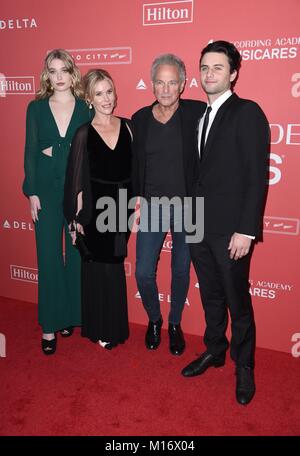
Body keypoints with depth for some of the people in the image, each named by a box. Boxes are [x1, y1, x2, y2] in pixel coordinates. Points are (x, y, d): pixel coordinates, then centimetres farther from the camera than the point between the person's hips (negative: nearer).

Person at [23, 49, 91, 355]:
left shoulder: (86, 109, 4)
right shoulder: (36, 108, 6)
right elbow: (30, 152, 3)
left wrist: (57, 151, -7)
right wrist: (32, 192, -2)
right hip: (47, 191, 0)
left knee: (77, 255, 7)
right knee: (49, 258, 3)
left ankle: (71, 315, 26)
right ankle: (50, 326, 15)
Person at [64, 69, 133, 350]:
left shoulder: (127, 126, 2)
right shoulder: (84, 134, -6)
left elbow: (134, 169, 5)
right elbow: (76, 180, -5)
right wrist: (76, 217, -7)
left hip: (122, 208, 3)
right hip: (95, 209, -3)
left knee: (114, 267, 16)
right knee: (98, 269, 9)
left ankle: (115, 326, 34)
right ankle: (100, 329, 28)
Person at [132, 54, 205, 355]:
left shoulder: (197, 113, -7)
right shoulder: (140, 118, 2)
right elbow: (133, 164, 8)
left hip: (187, 206, -1)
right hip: (152, 206, 2)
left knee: (181, 271, 13)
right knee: (143, 272, 2)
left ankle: (175, 324, 37)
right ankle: (154, 320, 32)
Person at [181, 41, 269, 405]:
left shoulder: (247, 113, -7)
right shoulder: (198, 114, 13)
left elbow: (257, 176, -13)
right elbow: (201, 171, 12)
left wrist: (246, 230, -17)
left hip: (231, 229, -6)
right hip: (199, 225, 6)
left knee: (237, 301, 7)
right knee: (211, 296, 19)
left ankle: (243, 367, 28)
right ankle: (214, 351, 39)